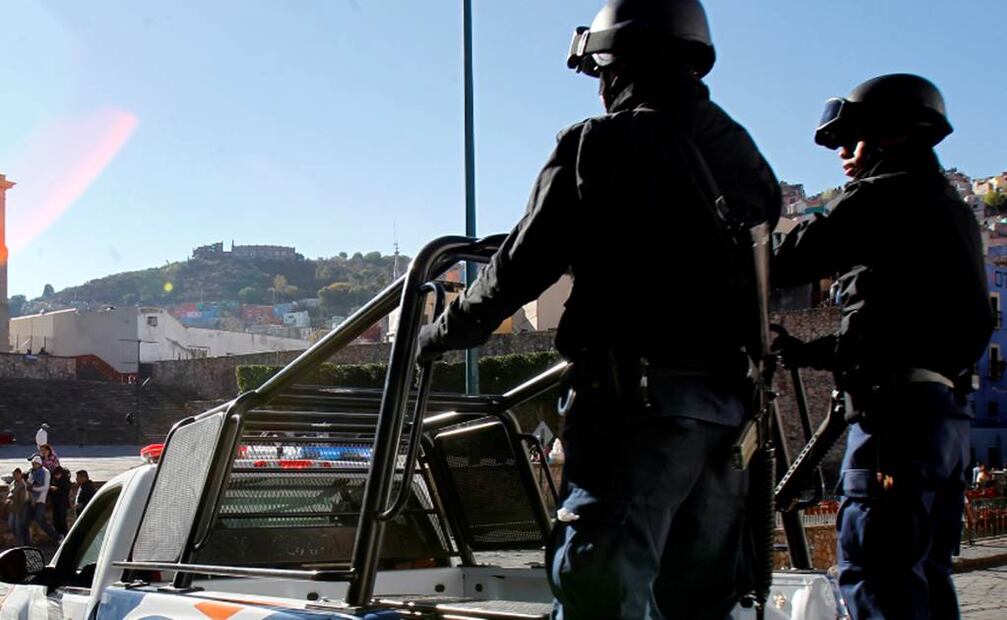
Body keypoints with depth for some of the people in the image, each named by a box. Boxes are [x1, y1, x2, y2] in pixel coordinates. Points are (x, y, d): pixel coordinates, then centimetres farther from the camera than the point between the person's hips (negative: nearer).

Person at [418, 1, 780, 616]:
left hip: (639, 402, -7)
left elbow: (520, 268, -3)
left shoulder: (596, 146, -5)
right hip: (729, 406, 7)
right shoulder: (741, 153, 14)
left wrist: (445, 332, 12)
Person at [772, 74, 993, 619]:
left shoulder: (885, 196, -5)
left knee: (873, 575, -11)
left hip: (897, 414, -10)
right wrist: (808, 352, 27)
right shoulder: (950, 206, 24)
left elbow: (791, 261, -12)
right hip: (950, 412, 10)